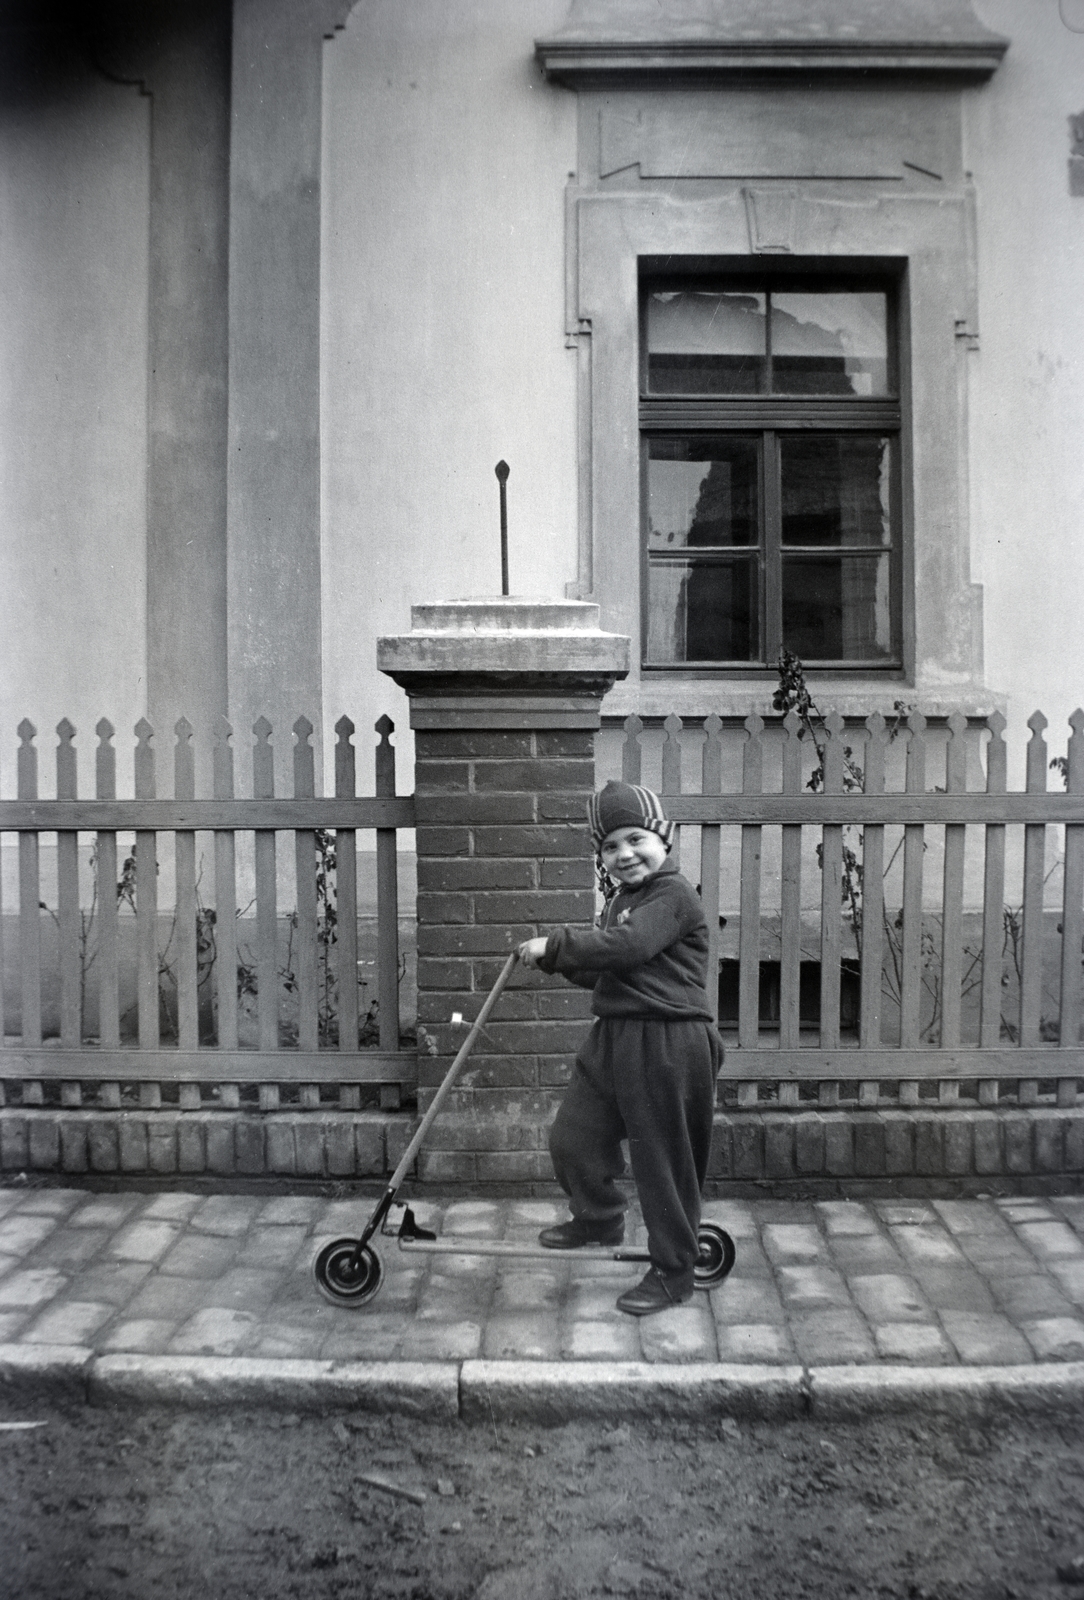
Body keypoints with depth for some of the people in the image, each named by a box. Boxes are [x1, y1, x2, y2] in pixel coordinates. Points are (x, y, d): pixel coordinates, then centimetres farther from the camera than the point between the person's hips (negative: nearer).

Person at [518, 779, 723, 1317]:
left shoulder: (674, 894, -11)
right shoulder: (620, 903, 19)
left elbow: (626, 947, -26)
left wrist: (555, 946, -19)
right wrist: (563, 961, 4)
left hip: (666, 1045, -9)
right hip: (612, 1037, 9)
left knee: (663, 1161, 1)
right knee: (571, 1135, 15)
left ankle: (673, 1272, 18)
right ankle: (599, 1218, 42)